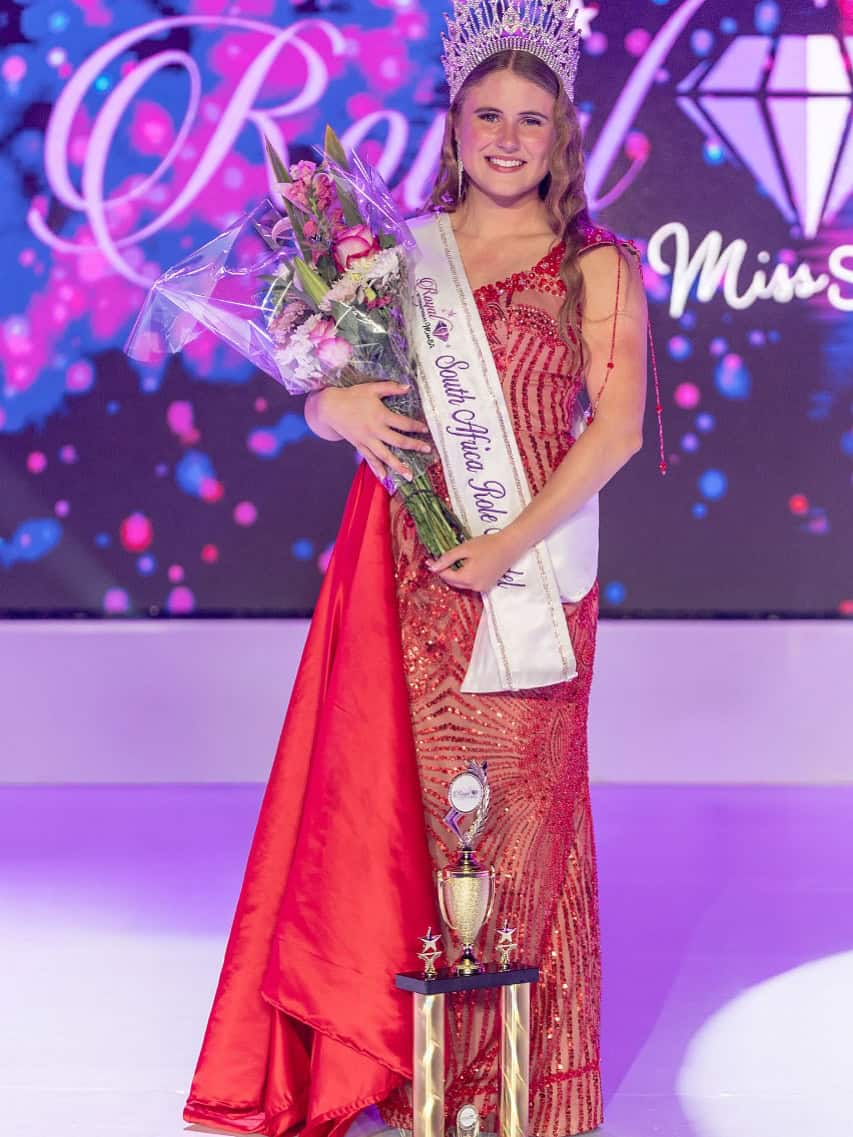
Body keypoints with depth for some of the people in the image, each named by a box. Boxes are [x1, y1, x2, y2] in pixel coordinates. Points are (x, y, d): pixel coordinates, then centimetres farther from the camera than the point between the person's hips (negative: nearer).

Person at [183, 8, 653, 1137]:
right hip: (404, 570, 3)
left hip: (526, 567, -3)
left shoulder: (594, 267, 3)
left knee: (511, 812, -1)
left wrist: (512, 544, -16)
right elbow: (319, 394, 14)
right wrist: (343, 407, -11)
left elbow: (617, 425, -7)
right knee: (389, 802, 2)